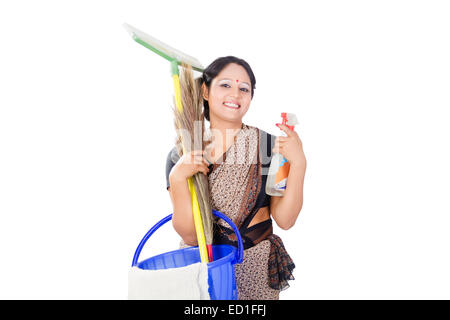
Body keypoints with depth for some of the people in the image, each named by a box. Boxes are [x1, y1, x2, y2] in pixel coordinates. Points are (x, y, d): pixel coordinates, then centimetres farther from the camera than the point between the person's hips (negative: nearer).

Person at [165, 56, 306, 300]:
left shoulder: (268, 145, -8)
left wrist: (298, 163, -22)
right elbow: (189, 234, -11)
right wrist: (177, 179, -24)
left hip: (255, 269, 0)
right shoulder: (180, 156, -7)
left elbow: (285, 220, -11)